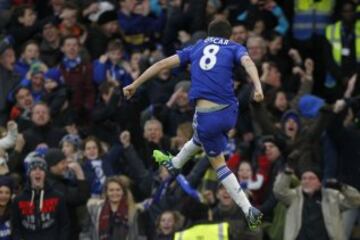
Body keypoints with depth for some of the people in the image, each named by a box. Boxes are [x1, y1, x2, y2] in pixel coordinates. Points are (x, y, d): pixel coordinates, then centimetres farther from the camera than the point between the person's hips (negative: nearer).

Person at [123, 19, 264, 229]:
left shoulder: (197, 48, 18)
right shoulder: (234, 48, 13)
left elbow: (163, 64, 14)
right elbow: (248, 62, -10)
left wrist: (135, 85, 20)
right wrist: (258, 88, -25)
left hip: (206, 115, -1)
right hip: (230, 111, 1)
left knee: (219, 163, 14)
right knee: (201, 138, 34)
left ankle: (249, 210, 8)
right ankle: (174, 164, 58)